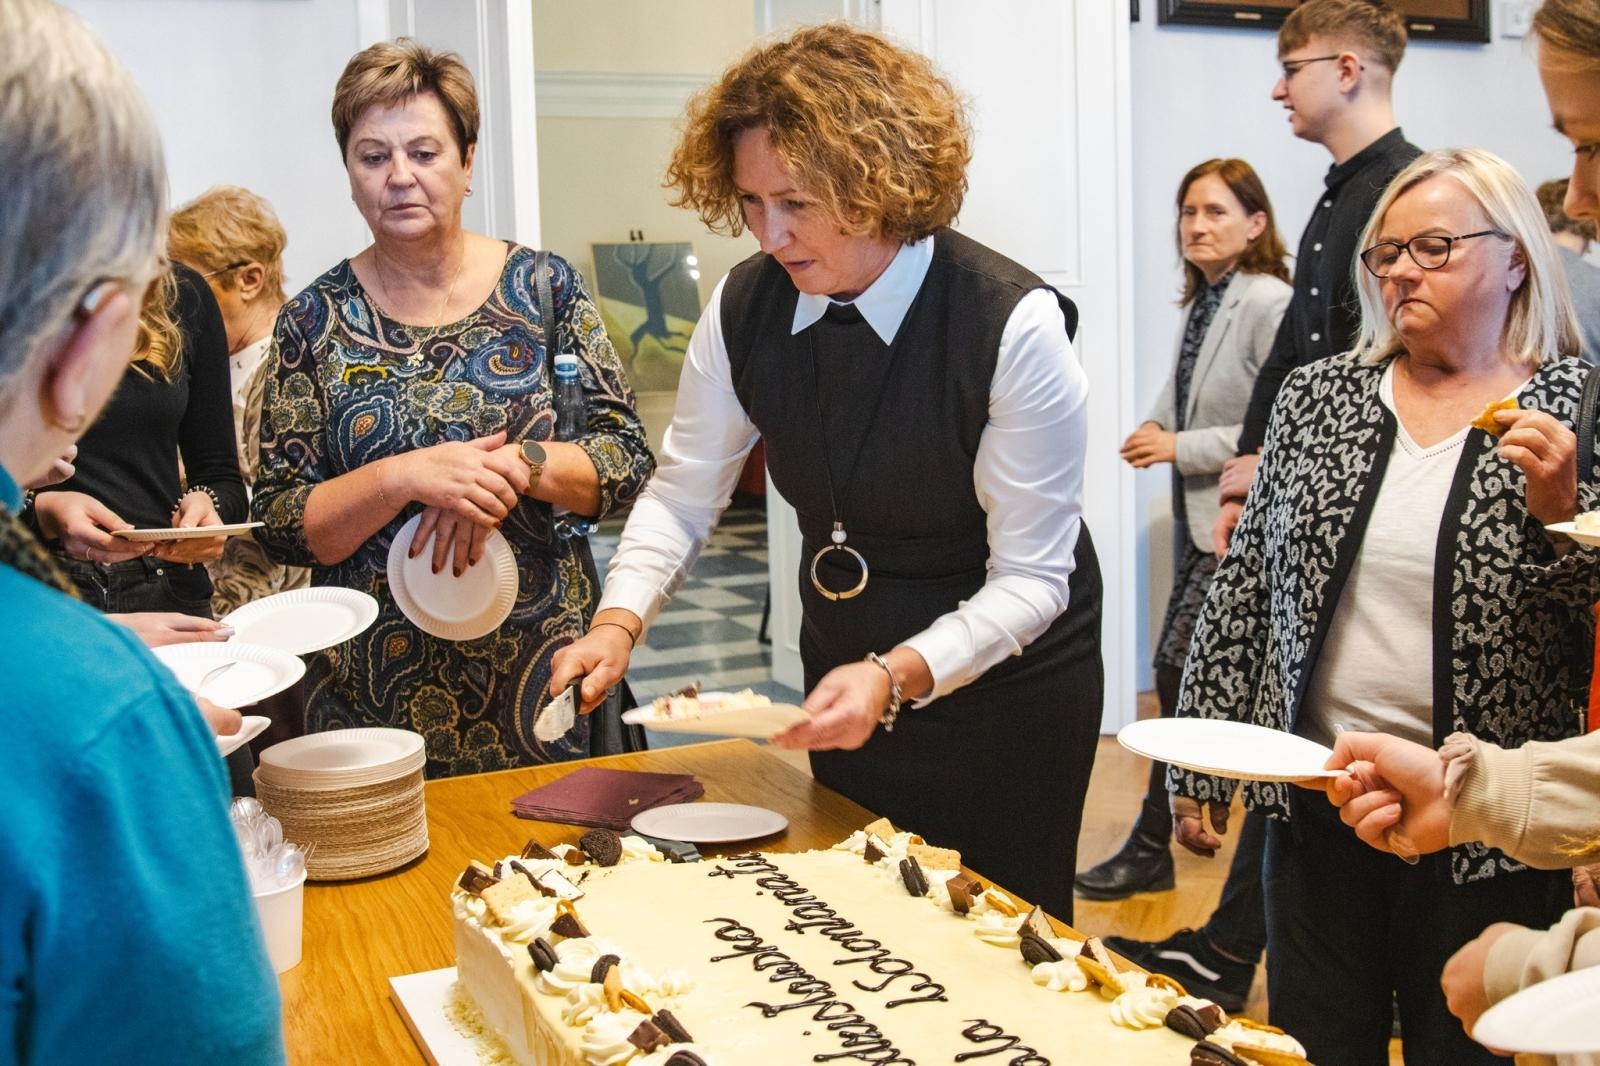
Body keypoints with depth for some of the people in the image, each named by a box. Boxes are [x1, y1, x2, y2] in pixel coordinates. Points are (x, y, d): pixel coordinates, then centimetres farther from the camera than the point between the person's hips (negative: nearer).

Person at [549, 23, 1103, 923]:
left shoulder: (1015, 325, -25)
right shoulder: (746, 309, -12)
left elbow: (1032, 578, -22)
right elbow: (682, 495, -2)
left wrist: (898, 675, -36)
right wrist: (619, 621, -18)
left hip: (1006, 679, -4)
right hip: (847, 678, 4)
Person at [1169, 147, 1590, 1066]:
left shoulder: (1573, 415, -5)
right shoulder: (1321, 395, 4)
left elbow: (1591, 638, -6)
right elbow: (1245, 585, 6)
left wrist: (1557, 514, -22)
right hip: (1318, 809, 3)